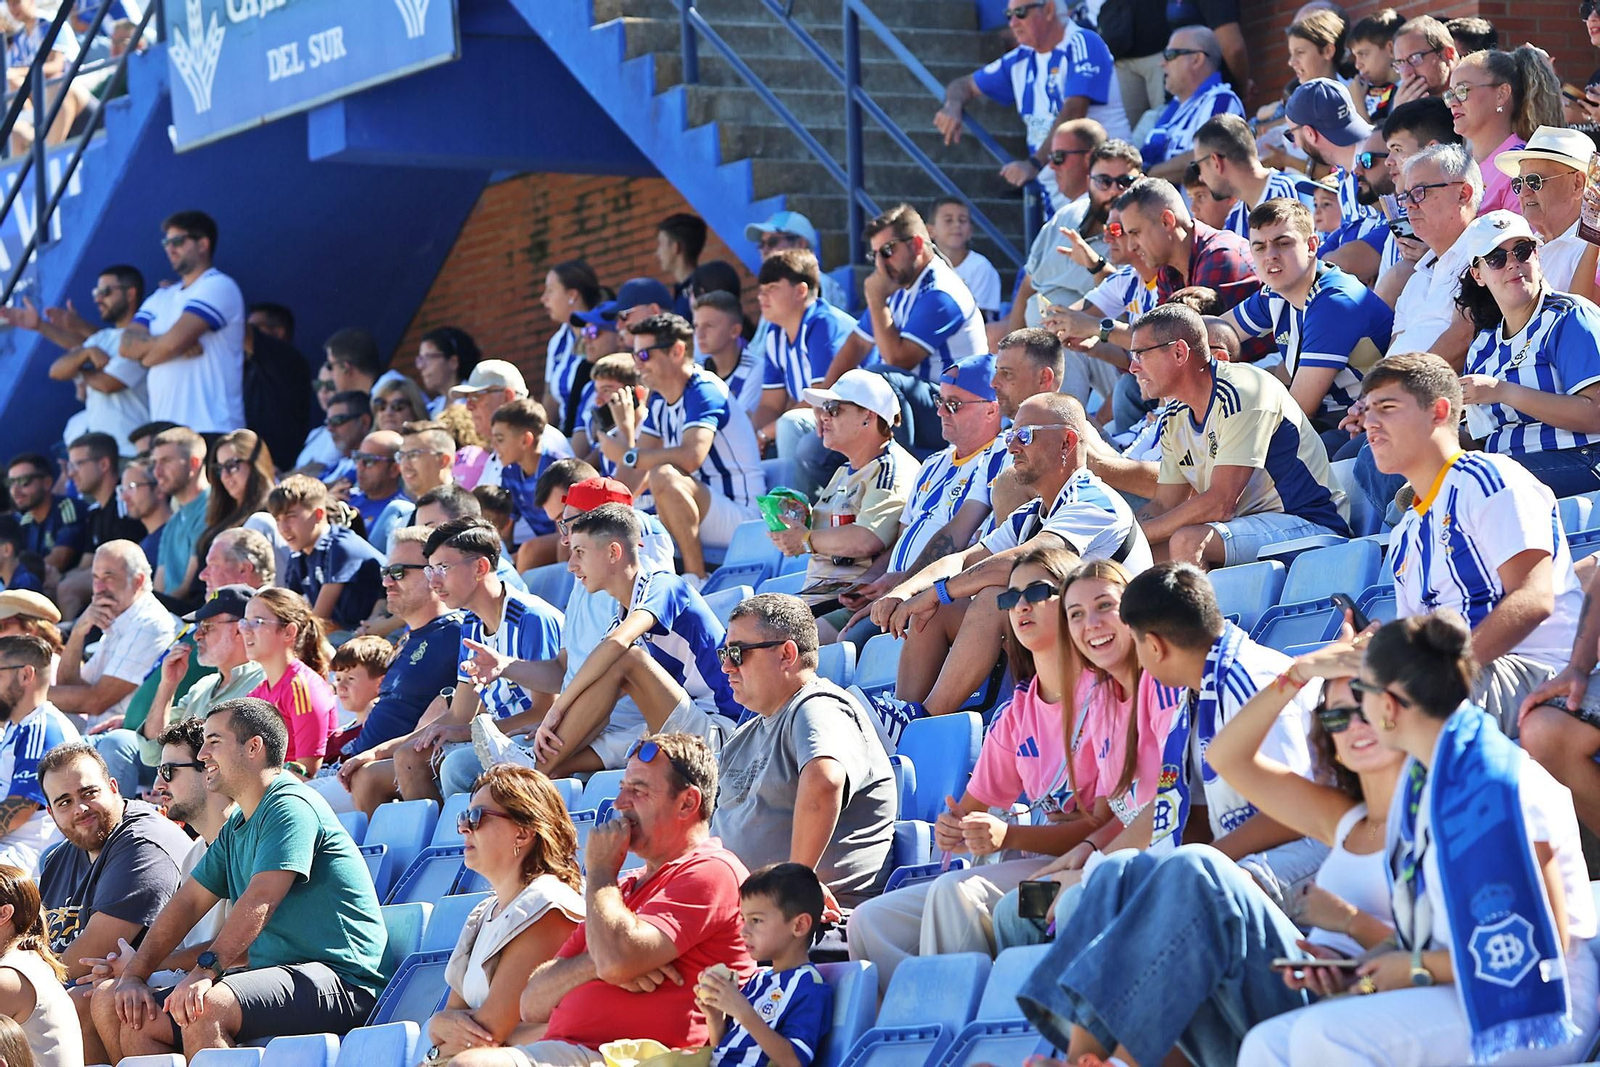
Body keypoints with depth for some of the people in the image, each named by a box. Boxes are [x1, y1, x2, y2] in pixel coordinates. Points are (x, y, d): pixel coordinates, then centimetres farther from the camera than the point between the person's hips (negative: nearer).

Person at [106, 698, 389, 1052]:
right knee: (135, 1015, 0)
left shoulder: (291, 806, -11)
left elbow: (260, 901, -22)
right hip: (272, 971, 10)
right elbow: (187, 903, 19)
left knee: (206, 1007, -34)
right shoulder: (236, 829, 21)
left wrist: (205, 970, -31)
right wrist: (134, 975, 7)